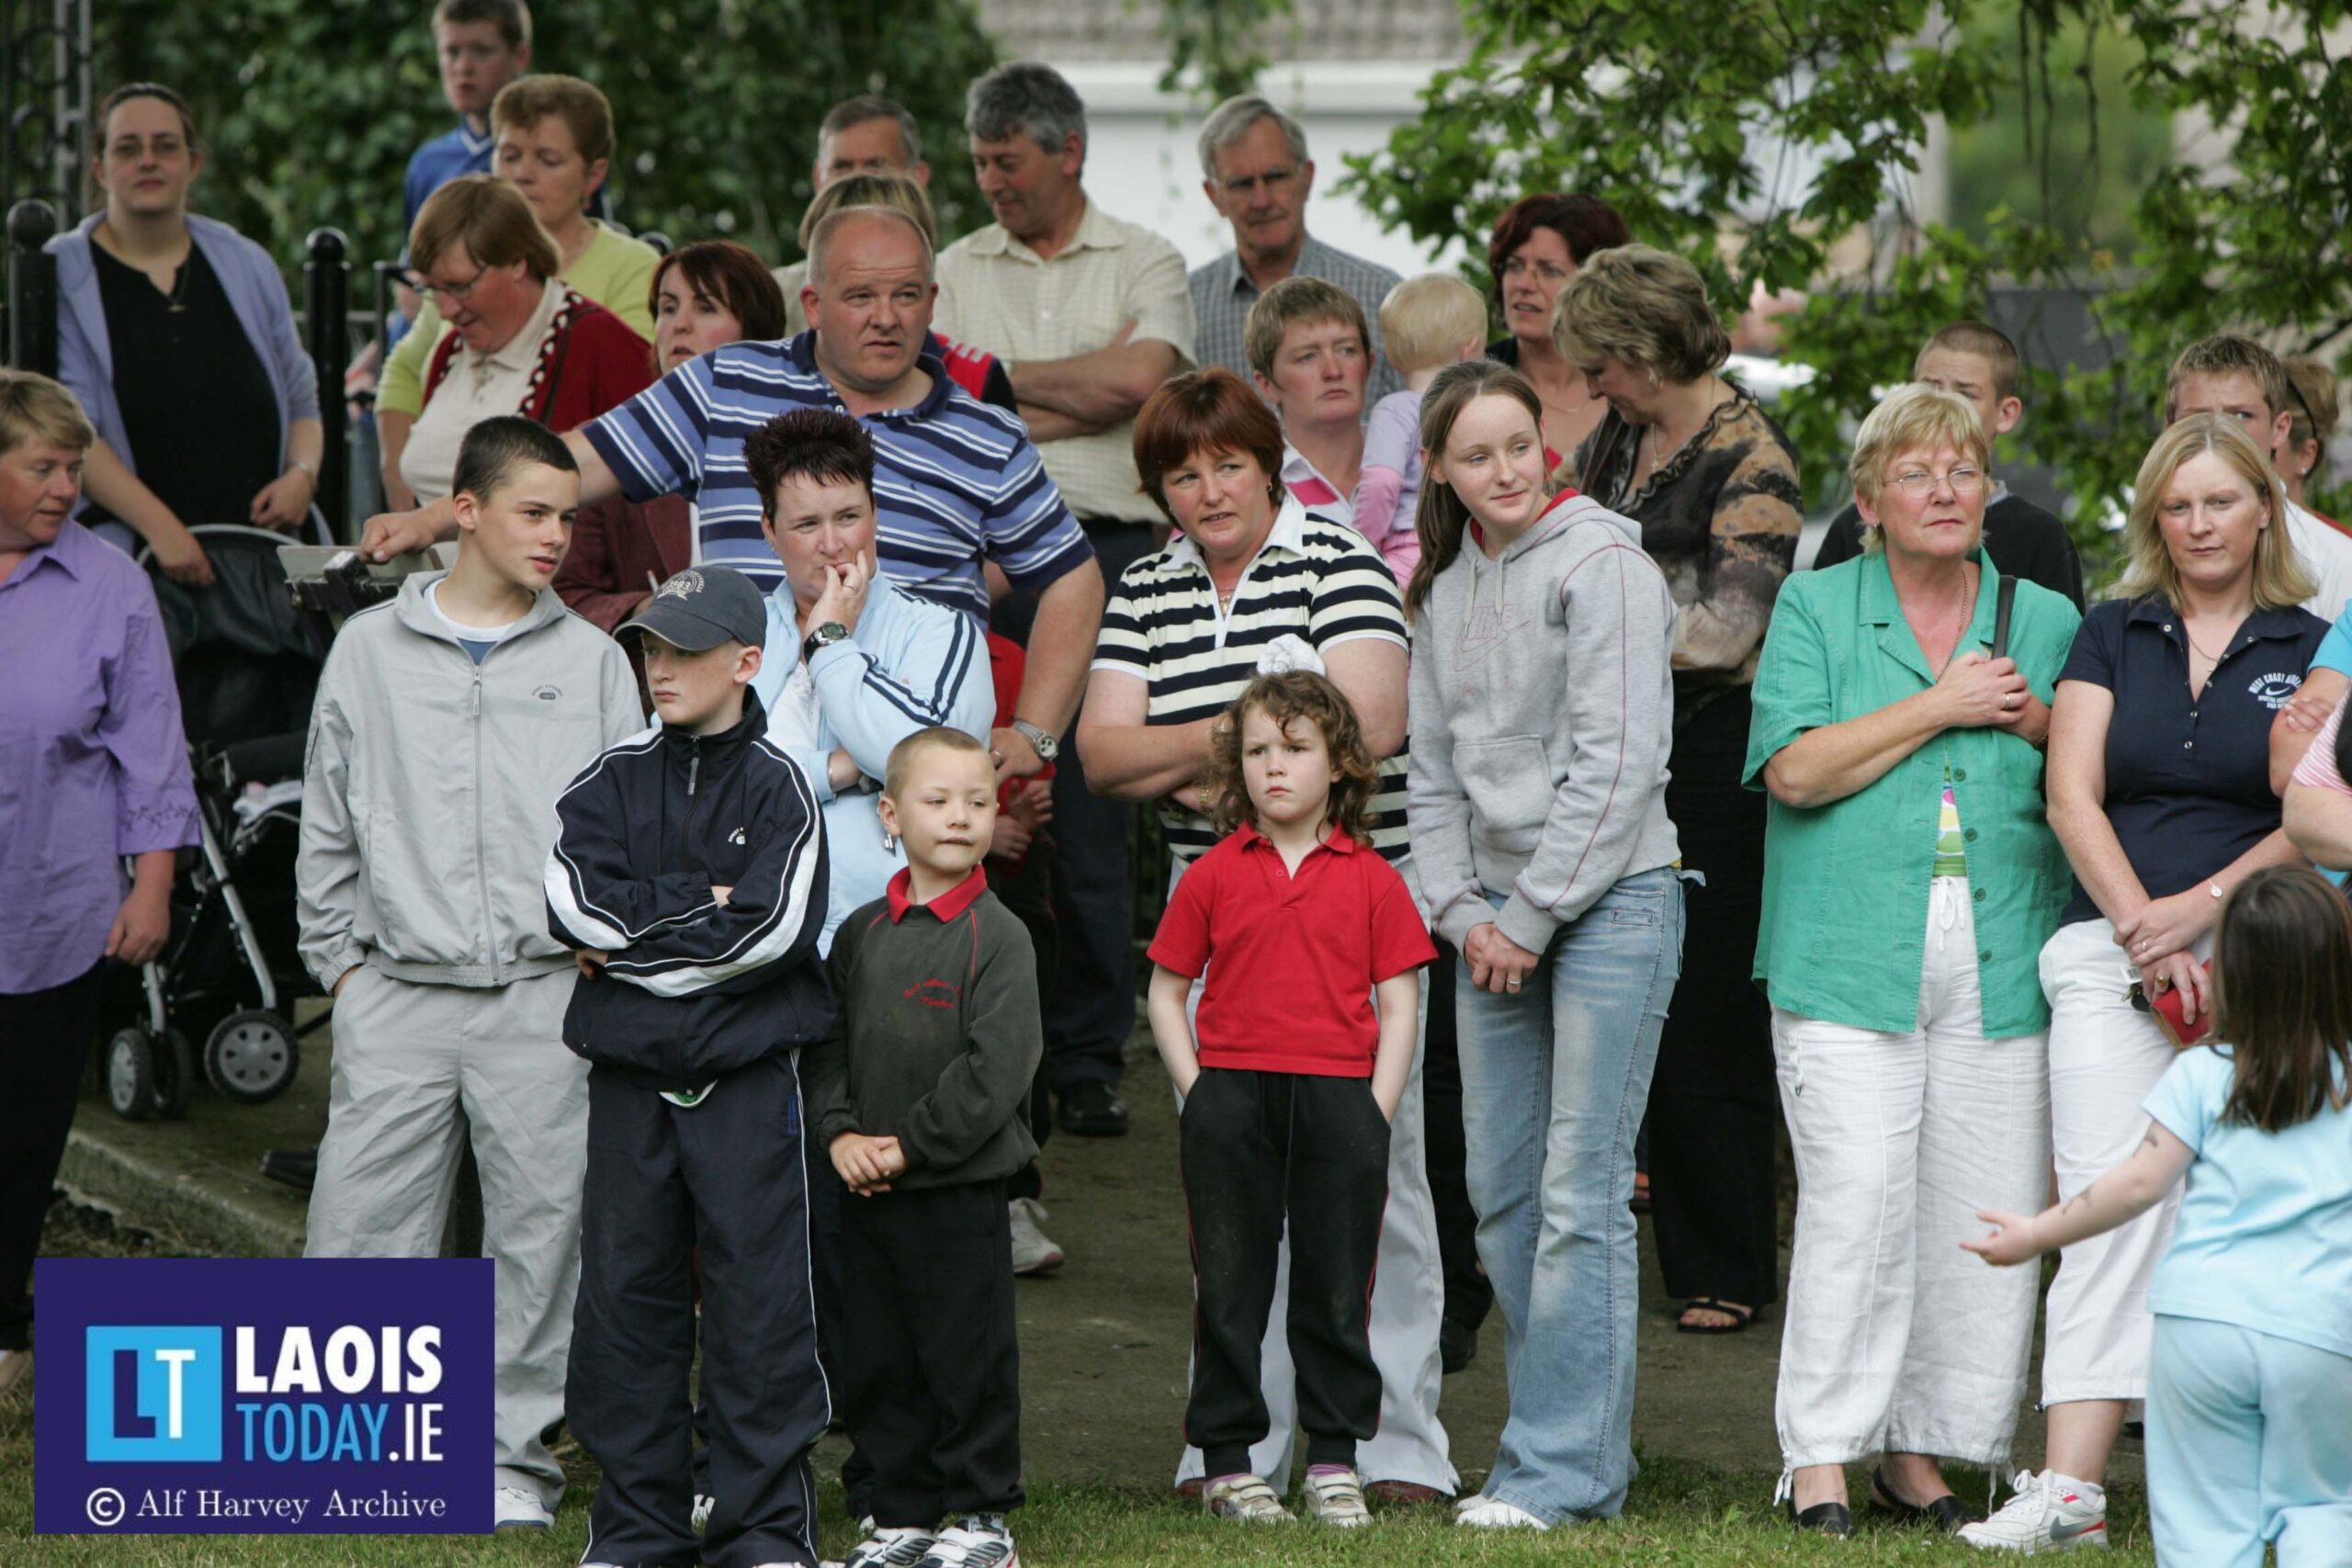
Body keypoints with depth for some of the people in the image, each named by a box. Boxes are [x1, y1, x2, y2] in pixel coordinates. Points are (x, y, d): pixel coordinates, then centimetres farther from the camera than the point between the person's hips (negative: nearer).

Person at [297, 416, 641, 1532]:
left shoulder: (591, 660, 8)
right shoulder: (370, 649, 8)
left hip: (545, 991, 0)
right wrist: (338, 956, 7)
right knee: (361, 1224, -2)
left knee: (540, 1226, 1)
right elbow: (327, 822, 12)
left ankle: (514, 1452, 11)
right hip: (395, 993, 0)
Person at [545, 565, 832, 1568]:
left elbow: (771, 929, -13)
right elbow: (574, 902, -5)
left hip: (746, 1079, -3)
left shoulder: (778, 788, 0)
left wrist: (632, 941, -10)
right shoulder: (611, 781, 9)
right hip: (629, 1075, 3)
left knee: (758, 1297, -3)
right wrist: (698, 905, -10)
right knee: (626, 1294, 5)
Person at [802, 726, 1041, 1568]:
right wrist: (841, 1134, -6)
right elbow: (828, 1043, 10)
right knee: (875, 1359, 9)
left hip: (960, 1190, -5)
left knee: (968, 1355, 0)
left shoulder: (998, 937, -7)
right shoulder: (861, 934, 9)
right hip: (868, 1194, 5)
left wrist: (911, 1144, -15)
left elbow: (996, 1068, -14)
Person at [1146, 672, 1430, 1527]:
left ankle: (1334, 1461, 14)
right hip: (1232, 1095, 0)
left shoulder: (1371, 880, 3)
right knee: (1230, 1286, 5)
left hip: (1340, 1099, 0)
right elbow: (1167, 991, 9)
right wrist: (1199, 1094, -1)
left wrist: (1374, 1114, -3)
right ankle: (1227, 1460, 12)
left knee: (1336, 1287, 6)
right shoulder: (1213, 877, 4)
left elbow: (1399, 1006, 5)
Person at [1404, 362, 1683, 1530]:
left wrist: (1531, 916, -11)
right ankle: (1581, 1445, 15)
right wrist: (1461, 910, 4)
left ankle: (1565, 1467, -6)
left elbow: (1616, 763, -12)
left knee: (1581, 1191, -8)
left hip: (1611, 898, -7)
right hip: (1494, 914, 7)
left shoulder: (1602, 564, -8)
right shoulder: (1444, 589, 14)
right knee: (1500, 1191, 6)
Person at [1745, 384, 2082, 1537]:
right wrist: (1941, 706, -7)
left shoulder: (2047, 621, 15)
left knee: (1986, 1217, 0)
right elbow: (1797, 768, -6)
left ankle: (1923, 1451, 10)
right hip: (1850, 957, -3)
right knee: (1855, 1202, -12)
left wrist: (2037, 723, -4)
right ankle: (1820, 1456, -5)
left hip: (2003, 964, 3)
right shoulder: (1815, 609, 7)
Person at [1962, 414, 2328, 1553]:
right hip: (2111, 954, 1)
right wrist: (2141, 927, -8)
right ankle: (2070, 1485, -17)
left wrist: (2201, 906, -11)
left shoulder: (2311, 650, 8)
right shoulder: (2113, 636, 13)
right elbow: (2071, 793, 4)